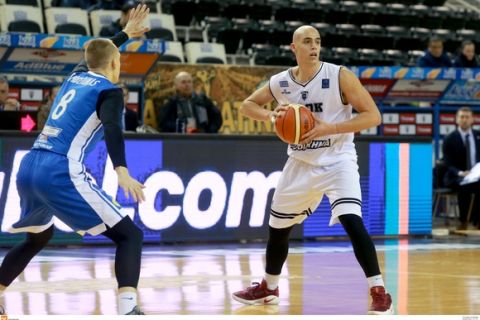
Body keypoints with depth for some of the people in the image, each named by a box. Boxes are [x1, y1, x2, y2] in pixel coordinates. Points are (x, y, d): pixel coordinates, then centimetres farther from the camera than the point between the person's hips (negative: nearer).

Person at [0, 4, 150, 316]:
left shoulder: (77, 75, 22)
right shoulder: (109, 91, 1)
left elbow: (99, 53, 46)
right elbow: (112, 128, -19)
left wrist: (125, 33, 58)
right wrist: (122, 171, -32)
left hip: (29, 166, 8)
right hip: (61, 172, -8)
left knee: (38, 237, 34)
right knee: (130, 235, -5)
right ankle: (128, 310, -26)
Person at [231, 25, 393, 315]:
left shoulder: (339, 76, -15)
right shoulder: (280, 82, -3)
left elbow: (373, 115, -17)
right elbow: (247, 105, 12)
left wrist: (330, 128, -25)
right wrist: (270, 115, -10)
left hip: (337, 161, -5)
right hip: (301, 163, 5)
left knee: (352, 221, -25)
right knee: (278, 227, 14)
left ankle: (380, 294, -19)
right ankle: (268, 288, 38)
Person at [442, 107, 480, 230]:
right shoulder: (449, 140, 0)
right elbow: (449, 165, -5)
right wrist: (460, 173, -25)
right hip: (455, 177, -3)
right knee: (464, 185, -37)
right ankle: (463, 221, -28)